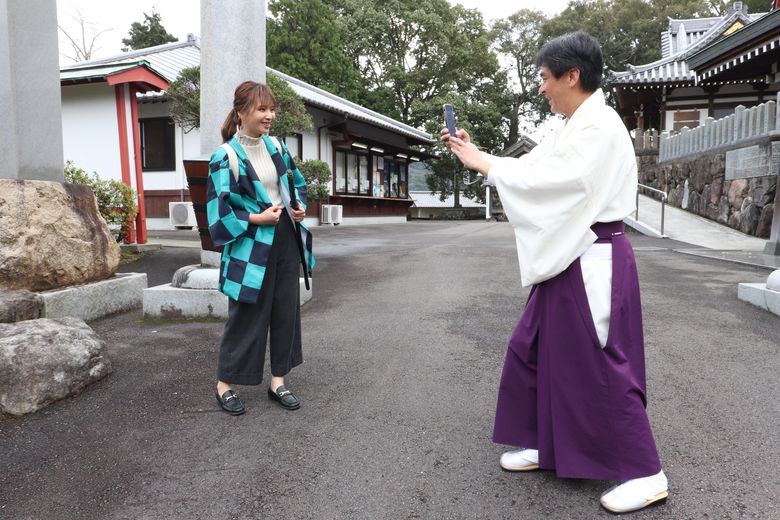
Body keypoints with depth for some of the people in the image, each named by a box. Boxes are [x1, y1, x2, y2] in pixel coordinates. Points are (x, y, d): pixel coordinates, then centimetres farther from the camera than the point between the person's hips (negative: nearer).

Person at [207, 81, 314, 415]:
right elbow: (219, 209, -13)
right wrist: (257, 218, -18)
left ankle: (278, 382, 24)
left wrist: (300, 207, 0)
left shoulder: (276, 146, 8)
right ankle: (224, 384, 21)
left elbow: (298, 183, 19)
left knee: (286, 311, 10)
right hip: (251, 246, -6)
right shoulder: (226, 157, -12)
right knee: (246, 316, 1)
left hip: (286, 240, 7)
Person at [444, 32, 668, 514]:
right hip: (569, 261, 10)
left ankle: (646, 473, 14)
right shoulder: (577, 127, 14)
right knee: (533, 349, 15)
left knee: (599, 365, -3)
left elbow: (547, 181, -25)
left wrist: (483, 164, -16)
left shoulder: (599, 127, -16)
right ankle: (544, 445, 31)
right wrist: (477, 153, 11)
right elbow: (531, 167, 15)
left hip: (592, 264, -10)